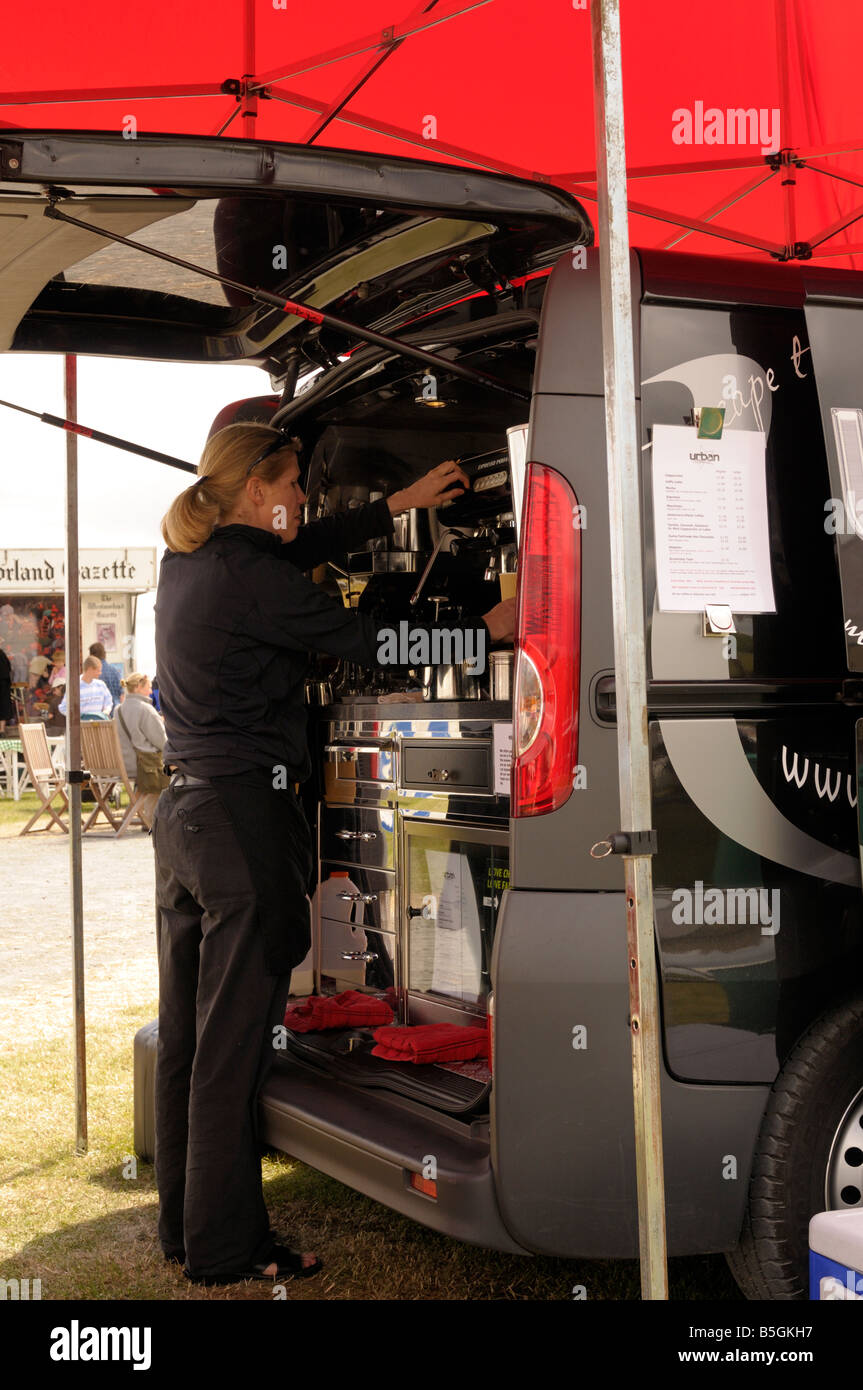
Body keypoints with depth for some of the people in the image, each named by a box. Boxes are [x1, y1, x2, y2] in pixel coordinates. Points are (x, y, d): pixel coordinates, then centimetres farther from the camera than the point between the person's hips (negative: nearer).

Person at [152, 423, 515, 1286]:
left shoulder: (189, 562, 12)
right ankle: (225, 1249, 8)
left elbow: (302, 550, 24)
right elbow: (366, 641, -12)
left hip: (184, 811, 10)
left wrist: (399, 505, 27)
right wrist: (488, 630, -1)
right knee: (232, 1046, -2)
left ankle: (183, 1226, 27)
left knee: (186, 1036, 15)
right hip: (243, 818, -10)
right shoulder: (246, 573, -15)